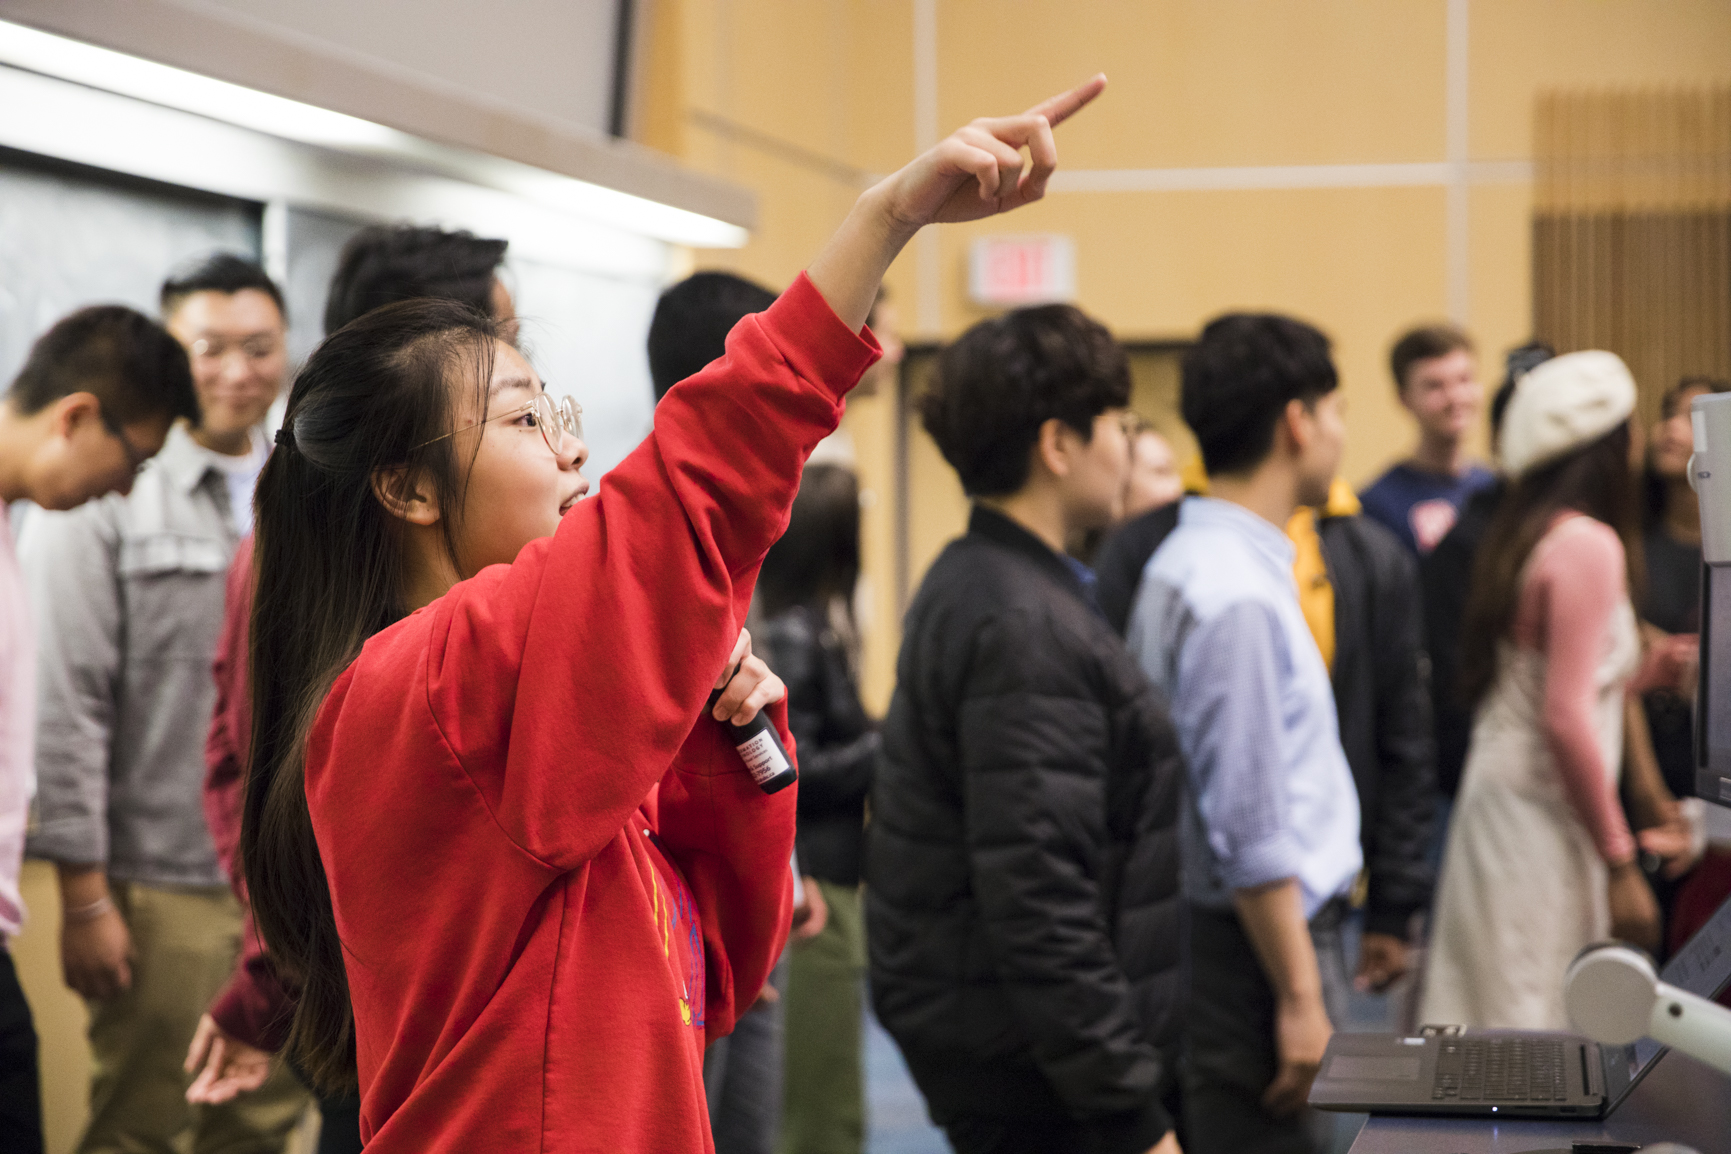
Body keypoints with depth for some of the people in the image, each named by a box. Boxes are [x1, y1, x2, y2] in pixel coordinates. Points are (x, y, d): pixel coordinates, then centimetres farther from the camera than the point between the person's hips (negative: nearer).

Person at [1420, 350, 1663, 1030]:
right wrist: (1620, 861, -14)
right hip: (1545, 819, -8)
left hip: (1498, 790, 8)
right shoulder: (1589, 544, -14)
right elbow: (1567, 719, -18)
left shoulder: (1521, 533, 10)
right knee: (1543, 1029, -6)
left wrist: (1636, 671, 27)